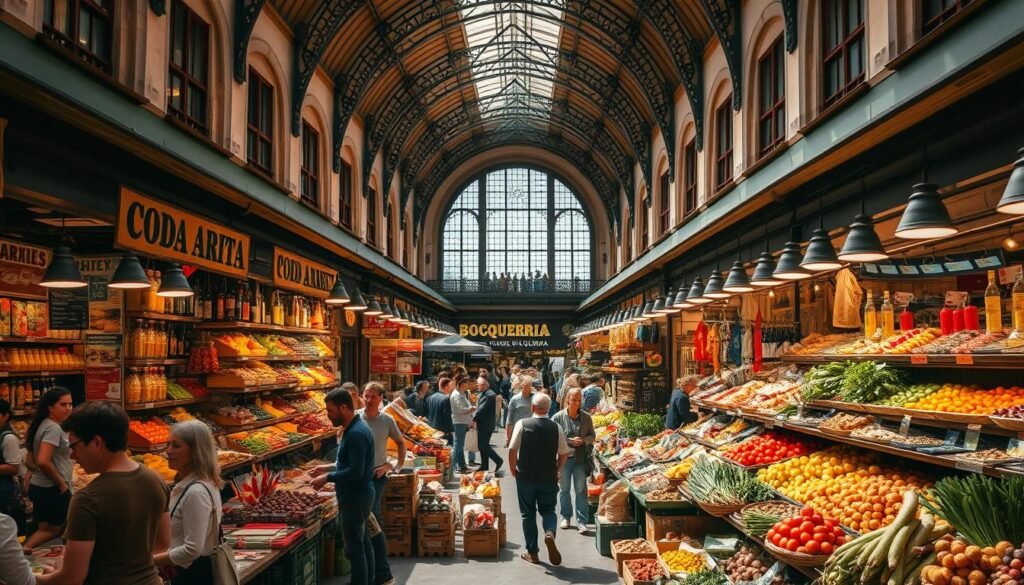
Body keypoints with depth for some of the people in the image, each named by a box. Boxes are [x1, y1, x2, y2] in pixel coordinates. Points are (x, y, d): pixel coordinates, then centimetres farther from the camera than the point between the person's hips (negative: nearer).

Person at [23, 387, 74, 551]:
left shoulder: (41, 425, 11)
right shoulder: (54, 428, -18)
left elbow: (31, 462, 17)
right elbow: (43, 461, -28)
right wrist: (62, 483, -17)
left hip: (38, 486, 9)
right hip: (52, 489, -9)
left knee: (47, 529, 16)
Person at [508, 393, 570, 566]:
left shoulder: (522, 424, -11)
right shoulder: (556, 427, -6)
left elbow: (512, 450, -11)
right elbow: (564, 453, -1)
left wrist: (513, 469, 4)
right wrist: (557, 470, 14)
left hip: (525, 477, -1)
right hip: (549, 478, 1)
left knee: (528, 514, 12)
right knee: (548, 510, 16)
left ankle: (532, 552, 16)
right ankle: (550, 532, -14)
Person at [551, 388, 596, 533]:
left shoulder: (586, 417, 1)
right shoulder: (558, 417, -5)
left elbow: (592, 436, 8)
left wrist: (583, 440, -12)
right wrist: (569, 441, -14)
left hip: (581, 458, 0)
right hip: (563, 458, 0)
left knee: (581, 490, -1)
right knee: (564, 489, 12)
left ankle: (581, 521, 4)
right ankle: (566, 517, 28)